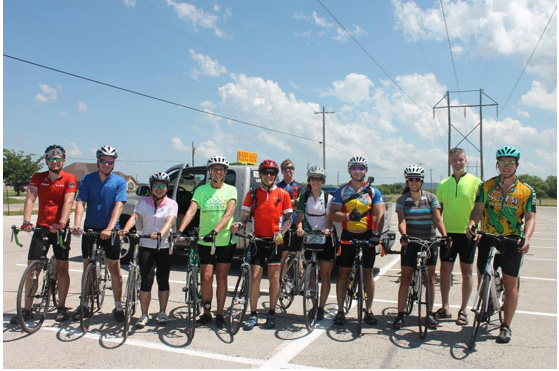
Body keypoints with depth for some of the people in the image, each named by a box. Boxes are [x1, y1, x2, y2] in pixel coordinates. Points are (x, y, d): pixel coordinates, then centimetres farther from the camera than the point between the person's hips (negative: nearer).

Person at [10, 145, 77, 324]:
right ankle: (27, 309, 13)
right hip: (41, 227, 3)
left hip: (60, 228, -2)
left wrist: (61, 223, -31)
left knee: (62, 266, 1)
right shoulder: (37, 178, 3)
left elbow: (68, 202, -17)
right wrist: (26, 221, -24)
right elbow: (30, 199, -8)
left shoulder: (69, 179, -6)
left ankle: (61, 307, 12)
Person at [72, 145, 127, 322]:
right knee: (87, 267, 10)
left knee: (115, 269, 2)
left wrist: (109, 228, -27)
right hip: (90, 228, 2)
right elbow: (81, 203, -7)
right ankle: (84, 305, 23)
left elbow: (118, 205, -13)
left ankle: (118, 306, 13)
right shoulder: (87, 179, 3)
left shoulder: (119, 181, -2)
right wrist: (77, 224, -24)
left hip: (110, 231, -2)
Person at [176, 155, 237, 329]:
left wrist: (215, 231, -29)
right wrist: (180, 230, -24)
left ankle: (219, 314, 19)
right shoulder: (201, 190, 3)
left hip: (225, 240, -1)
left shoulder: (230, 190, -1)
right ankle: (206, 313, 16)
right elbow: (191, 211, -9)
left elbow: (228, 214, -15)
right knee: (206, 277, -1)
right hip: (205, 241, 1)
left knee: (222, 277, 8)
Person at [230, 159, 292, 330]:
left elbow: (289, 218, 4)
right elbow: (245, 216, 6)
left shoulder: (283, 194, 3)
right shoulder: (252, 194, 7)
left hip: (275, 241, 0)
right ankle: (253, 315, 8)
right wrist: (238, 224, -16)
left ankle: (271, 313, 16)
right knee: (255, 277, -2)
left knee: (274, 277, 5)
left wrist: (280, 233, -13)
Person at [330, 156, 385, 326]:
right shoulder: (341, 191, 3)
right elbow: (333, 213, -5)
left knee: (368, 273, 7)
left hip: (367, 236, 0)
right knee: (343, 272, 3)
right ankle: (340, 310, 12)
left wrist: (377, 232, -22)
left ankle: (369, 310, 19)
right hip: (348, 236, 0)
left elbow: (380, 214, -6)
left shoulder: (373, 192, 3)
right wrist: (348, 216, -23)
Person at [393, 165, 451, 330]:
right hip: (410, 242, -1)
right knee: (405, 279, 0)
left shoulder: (431, 198, 3)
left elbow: (438, 219, -4)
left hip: (429, 241, 1)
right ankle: (400, 315, 6)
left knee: (430, 279, 6)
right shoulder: (402, 200, 1)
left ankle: (430, 313, 18)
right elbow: (401, 220, -10)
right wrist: (403, 235, -30)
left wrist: (444, 235, -20)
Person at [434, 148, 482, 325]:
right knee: (445, 269, 5)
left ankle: (463, 310, 16)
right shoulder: (443, 184, 9)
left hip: (467, 233, -3)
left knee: (466, 271, 5)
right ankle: (445, 308, 17)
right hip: (448, 232, 3)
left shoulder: (476, 182, 0)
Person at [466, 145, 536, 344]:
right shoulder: (486, 186, 4)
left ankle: (506, 327, 12)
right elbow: (478, 208, -4)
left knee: (510, 284, 2)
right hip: (488, 239, 1)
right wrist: (472, 222, -25)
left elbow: (530, 217, -4)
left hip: (513, 242, -1)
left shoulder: (526, 190, 1)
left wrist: (526, 238, -22)